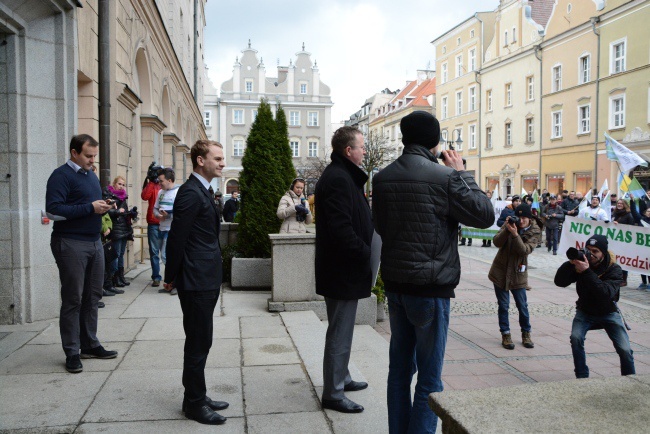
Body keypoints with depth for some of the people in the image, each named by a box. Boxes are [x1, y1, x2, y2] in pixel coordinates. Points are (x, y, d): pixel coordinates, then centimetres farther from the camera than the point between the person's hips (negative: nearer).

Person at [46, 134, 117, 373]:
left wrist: (104, 207, 0)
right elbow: (54, 208, -20)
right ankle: (72, 352, 9)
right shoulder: (61, 175, -9)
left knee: (92, 297, 13)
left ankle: (90, 345, 25)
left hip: (94, 242, 8)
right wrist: (90, 208, -21)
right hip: (71, 244, -8)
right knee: (73, 300, 0)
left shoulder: (91, 175, 16)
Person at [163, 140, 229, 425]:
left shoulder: (204, 191, 15)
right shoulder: (191, 193, -16)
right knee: (198, 343, 1)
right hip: (196, 281, -9)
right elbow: (177, 238, -16)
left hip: (207, 279, 9)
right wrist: (171, 277, -9)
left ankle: (197, 396, 29)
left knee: (200, 342, 17)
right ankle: (194, 403, 15)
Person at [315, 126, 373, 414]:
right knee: (340, 333, 0)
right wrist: (367, 253, -19)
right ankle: (333, 394, 13)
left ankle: (341, 378, 38)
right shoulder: (338, 179, -20)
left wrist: (367, 250, 8)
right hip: (342, 271, -11)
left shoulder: (344, 176, 15)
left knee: (341, 330, 22)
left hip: (343, 269, 11)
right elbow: (341, 229, -28)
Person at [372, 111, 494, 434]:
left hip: (394, 286, 6)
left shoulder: (382, 178, 2)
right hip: (430, 289, -6)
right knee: (429, 379, 5)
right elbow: (485, 215, -5)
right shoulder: (445, 177, -15)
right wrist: (462, 173, 2)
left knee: (400, 369, 17)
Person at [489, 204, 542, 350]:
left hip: (518, 273, 0)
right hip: (500, 271, 0)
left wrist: (515, 234, -34)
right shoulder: (510, 225, -4)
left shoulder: (535, 232, -7)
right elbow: (497, 242, -13)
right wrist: (506, 229, -27)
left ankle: (526, 333, 25)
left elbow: (525, 250, -22)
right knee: (503, 305, 4)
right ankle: (505, 334, 15)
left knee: (522, 305, 6)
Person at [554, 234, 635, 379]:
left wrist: (587, 272, -46)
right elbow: (560, 282, -23)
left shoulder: (614, 269, -21)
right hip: (585, 312, 1)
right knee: (576, 337, -24)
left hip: (609, 313, -1)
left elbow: (606, 294, -39)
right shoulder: (581, 262, -14)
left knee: (625, 350, -10)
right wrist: (570, 263, -36)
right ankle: (582, 377, -9)